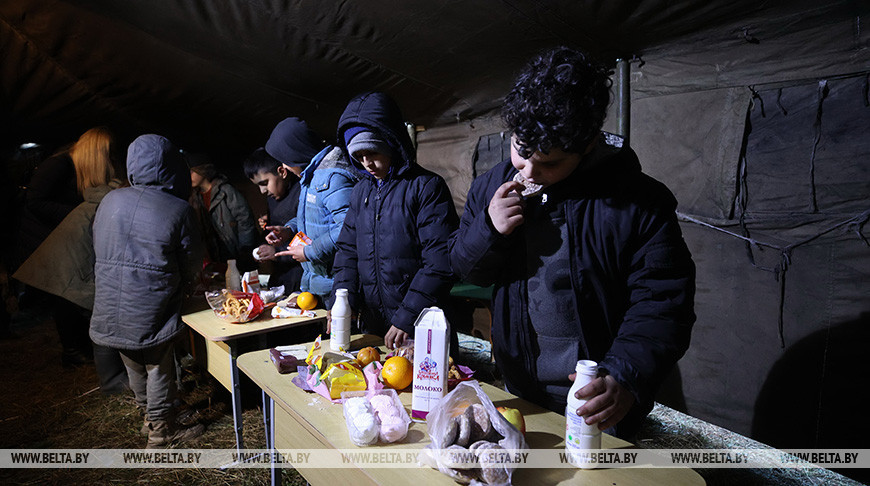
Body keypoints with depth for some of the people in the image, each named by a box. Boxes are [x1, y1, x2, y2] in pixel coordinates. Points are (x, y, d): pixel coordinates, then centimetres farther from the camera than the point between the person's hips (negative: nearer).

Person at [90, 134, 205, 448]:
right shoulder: (179, 209, -12)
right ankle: (161, 430, 22)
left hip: (111, 308, 5)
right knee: (159, 367, 10)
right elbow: (191, 264, -5)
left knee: (134, 366, 21)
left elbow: (98, 249, 11)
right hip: (152, 311, -5)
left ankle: (150, 412, 41)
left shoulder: (110, 201, 1)